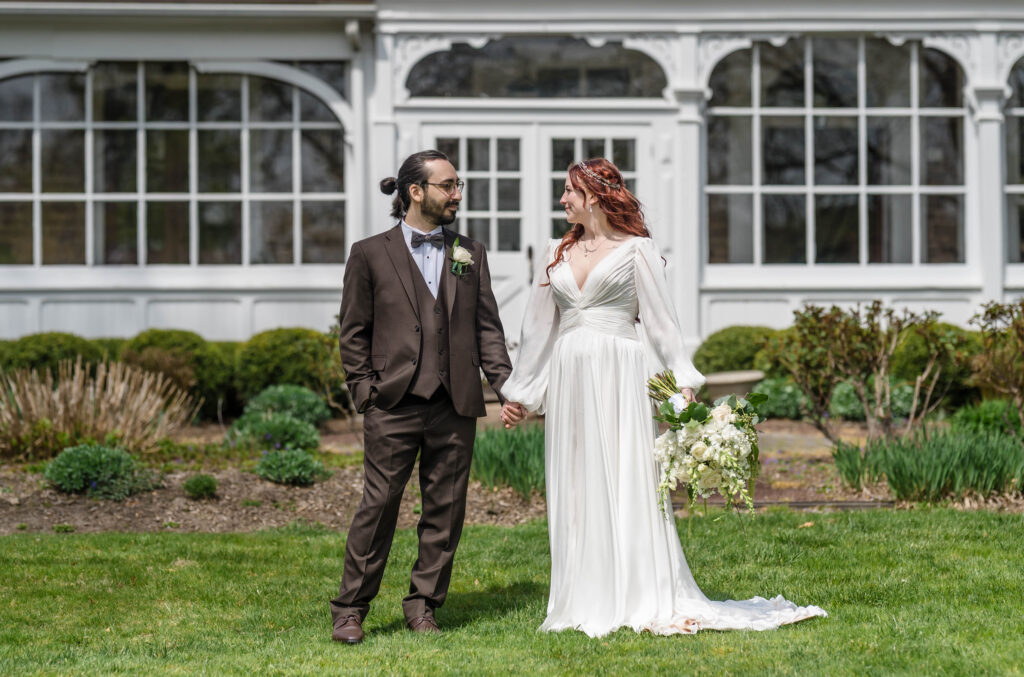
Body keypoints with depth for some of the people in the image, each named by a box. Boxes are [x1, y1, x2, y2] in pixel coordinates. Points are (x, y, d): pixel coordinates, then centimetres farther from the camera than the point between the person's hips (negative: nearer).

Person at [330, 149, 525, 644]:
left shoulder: (470, 254, 15)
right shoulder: (370, 254, 5)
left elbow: (487, 325, 13)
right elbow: (353, 331, 5)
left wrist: (505, 385, 2)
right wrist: (364, 391, -4)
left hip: (456, 406, 4)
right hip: (394, 404, -3)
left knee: (445, 510, 6)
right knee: (378, 505, -4)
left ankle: (424, 604, 17)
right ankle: (350, 609, 4)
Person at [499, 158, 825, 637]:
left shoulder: (634, 249, 0)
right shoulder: (558, 253, 14)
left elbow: (660, 320, -3)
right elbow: (539, 327, 18)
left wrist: (681, 383, -12)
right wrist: (519, 394, 19)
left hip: (619, 379, -5)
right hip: (569, 379, 5)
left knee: (626, 484, -6)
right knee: (575, 489, 4)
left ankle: (645, 601, -2)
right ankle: (587, 603, 9)